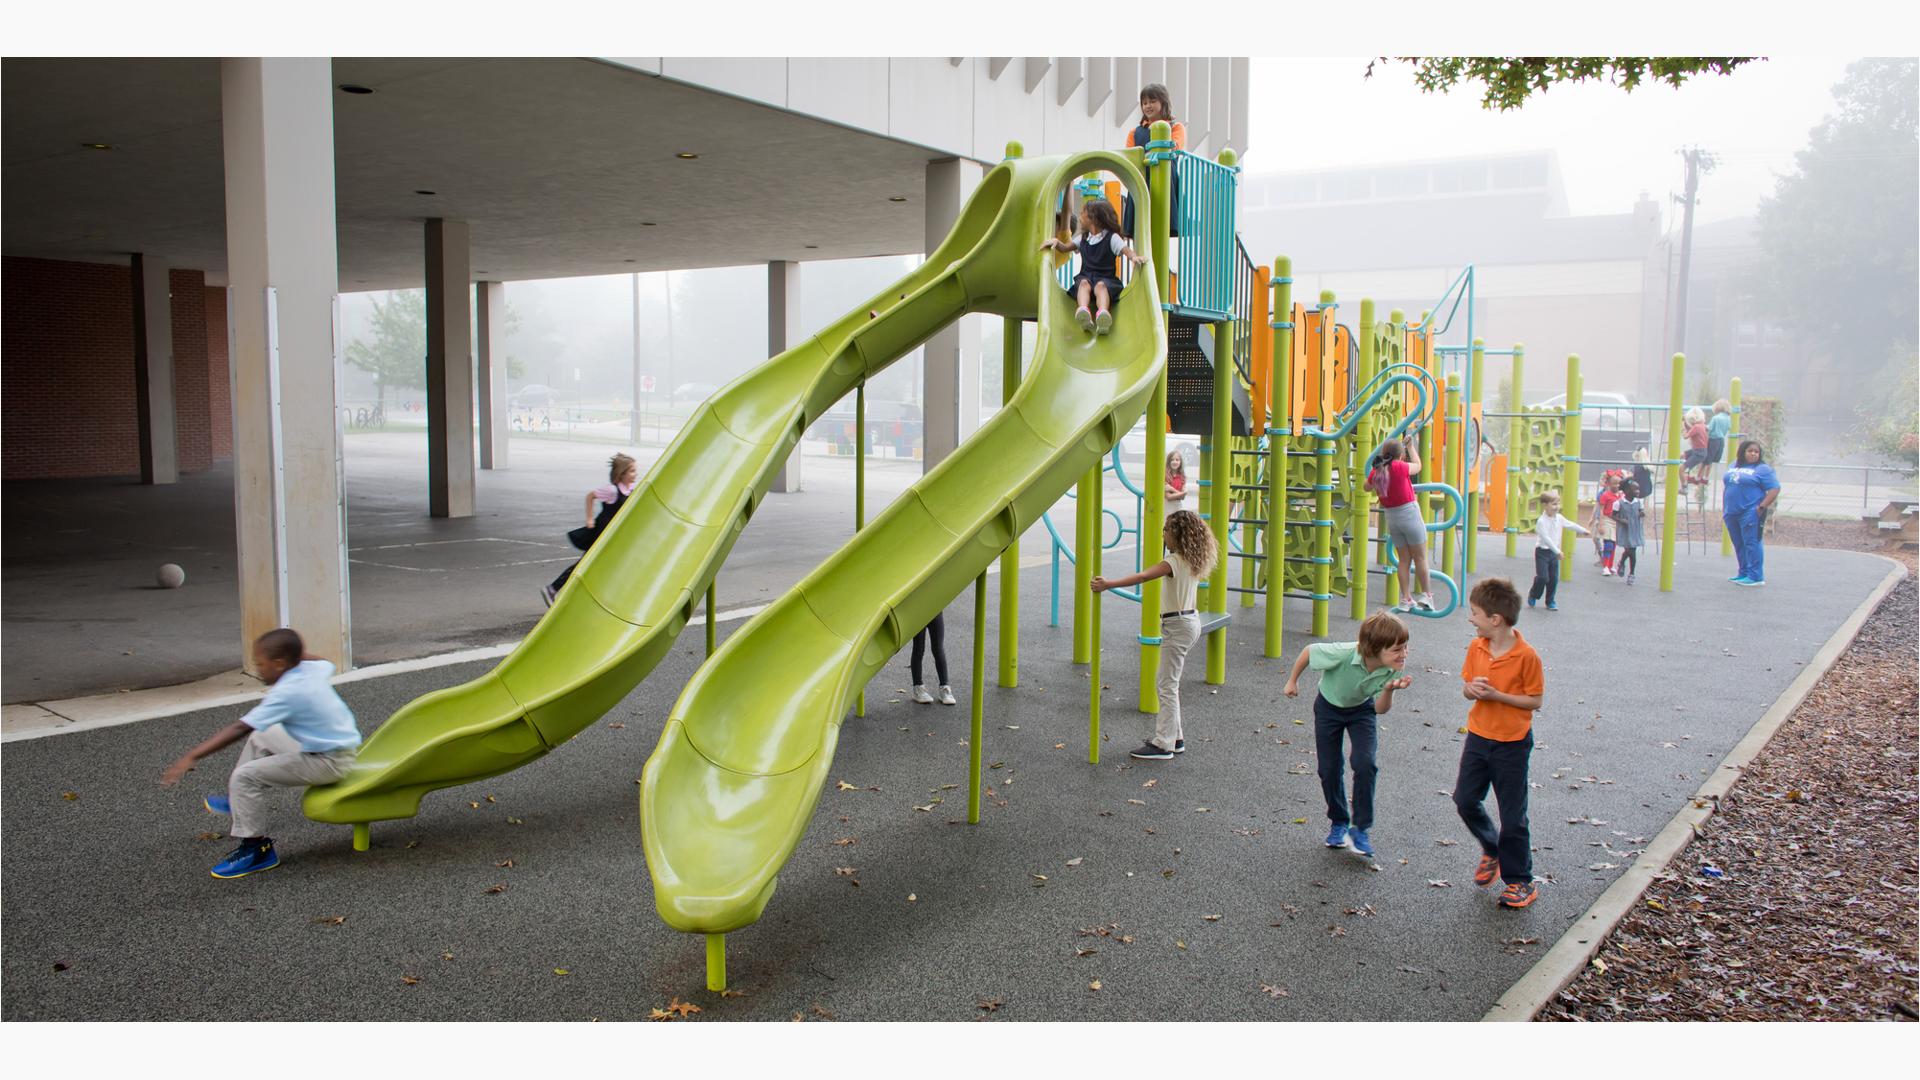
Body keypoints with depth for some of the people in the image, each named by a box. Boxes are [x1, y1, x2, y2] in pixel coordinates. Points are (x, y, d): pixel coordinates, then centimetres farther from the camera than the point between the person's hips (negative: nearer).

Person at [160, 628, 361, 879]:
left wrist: (192, 756, -26)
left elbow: (239, 729, -27)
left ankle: (257, 849, -3)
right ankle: (238, 801, 40)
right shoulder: (314, 668, -2)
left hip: (328, 762, -10)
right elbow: (326, 664, 25)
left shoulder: (285, 693, -24)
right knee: (261, 736, 25)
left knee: (245, 776, -14)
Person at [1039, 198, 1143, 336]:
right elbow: (1065, 247, 25)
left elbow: (1125, 249, -11)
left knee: (1101, 286, -37)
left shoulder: (1112, 237, 1)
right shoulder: (1083, 237, 19)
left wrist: (1134, 257, -34)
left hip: (1106, 277, -3)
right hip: (1085, 275, 3)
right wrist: (1056, 241, 3)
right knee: (1084, 283, -33)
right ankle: (1083, 311, -64)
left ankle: (1103, 314, -68)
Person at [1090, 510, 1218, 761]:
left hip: (1178, 625, -9)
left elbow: (1142, 576, -31)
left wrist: (1109, 584, -34)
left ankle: (1163, 744, -1)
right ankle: (1175, 737, 24)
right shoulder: (1193, 561, 4)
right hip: (1191, 621, 9)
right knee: (1171, 684, 18)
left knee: (1168, 686, -4)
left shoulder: (1175, 561, -20)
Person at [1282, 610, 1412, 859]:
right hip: (1329, 706, -1)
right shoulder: (1343, 654, -40)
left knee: (1365, 764, -18)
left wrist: (1389, 689, -40)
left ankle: (1359, 829, -2)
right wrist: (1292, 681, -6)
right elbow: (1309, 651, -20)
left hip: (1362, 709, 1)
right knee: (1329, 769, 1)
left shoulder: (1394, 669, -29)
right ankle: (1339, 823, 26)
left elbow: (1381, 710, -20)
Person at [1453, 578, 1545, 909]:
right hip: (1478, 736, 6)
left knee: (1513, 816, 3)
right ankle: (1492, 849, 36)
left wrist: (1496, 695, -23)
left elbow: (1536, 700, -13)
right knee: (1465, 800, 10)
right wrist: (1471, 689, -16)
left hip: (1512, 744, -5)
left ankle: (1520, 881, 18)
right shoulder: (1476, 647, -2)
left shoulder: (1526, 655, -18)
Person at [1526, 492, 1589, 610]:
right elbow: (1546, 538, -22)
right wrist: (1557, 551, -24)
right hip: (1542, 552, -7)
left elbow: (1570, 524, 21)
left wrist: (1583, 530, 29)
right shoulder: (1541, 521, -19)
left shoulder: (1559, 518, 4)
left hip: (1554, 552, 7)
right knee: (1543, 577, -12)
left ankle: (1550, 602, 17)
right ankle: (1533, 595, 14)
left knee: (1554, 579, 6)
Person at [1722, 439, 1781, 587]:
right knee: (1739, 545, 12)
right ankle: (1744, 573, 22)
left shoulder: (1763, 469, -3)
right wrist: (1724, 505, 15)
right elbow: (1725, 484, 23)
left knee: (1751, 543, -9)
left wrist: (1762, 507, -15)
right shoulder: (1734, 466, 17)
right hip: (1731, 513, 7)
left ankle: (1756, 576, -8)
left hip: (1750, 513, -7)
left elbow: (1775, 489, -10)